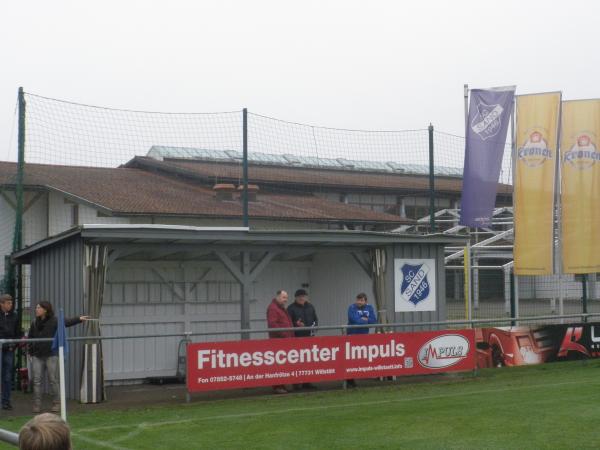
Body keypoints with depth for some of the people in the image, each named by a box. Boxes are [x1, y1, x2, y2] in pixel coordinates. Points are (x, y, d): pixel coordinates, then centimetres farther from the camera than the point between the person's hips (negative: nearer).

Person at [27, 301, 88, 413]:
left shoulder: (54, 321, -6)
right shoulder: (34, 323, 8)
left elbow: (67, 322, -22)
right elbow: (30, 337, 17)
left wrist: (78, 319, -38)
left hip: (51, 355, -4)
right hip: (37, 355, 4)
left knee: (53, 380, 1)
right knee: (37, 380, 1)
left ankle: (56, 404, 10)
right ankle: (37, 405, 7)